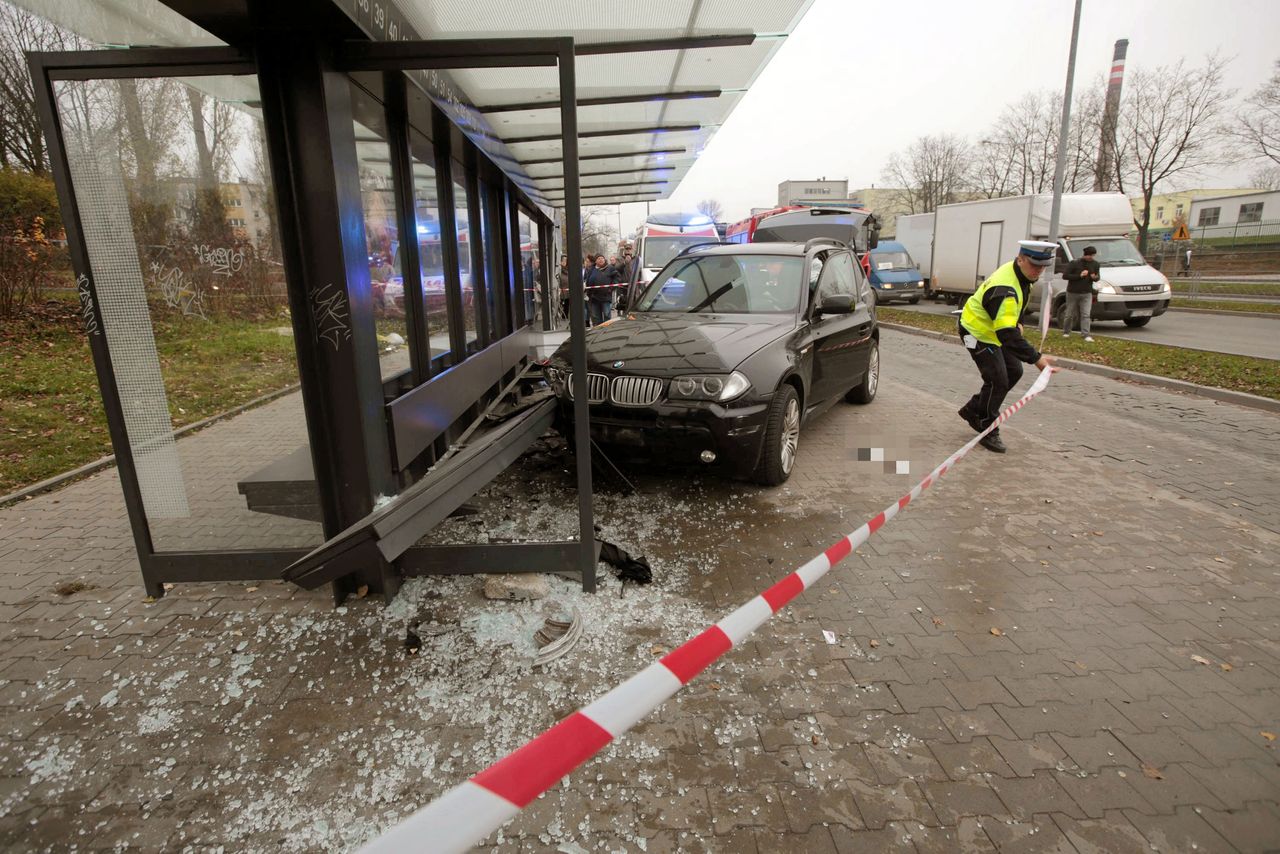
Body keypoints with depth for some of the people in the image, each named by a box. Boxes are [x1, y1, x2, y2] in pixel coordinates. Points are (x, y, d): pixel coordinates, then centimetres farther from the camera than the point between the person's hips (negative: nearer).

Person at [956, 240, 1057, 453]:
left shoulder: (1022, 274, -3)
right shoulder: (1004, 289, -35)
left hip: (995, 331, 10)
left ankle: (973, 411, 24)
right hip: (978, 333, -10)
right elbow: (1007, 334, -40)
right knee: (998, 381, -8)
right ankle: (988, 432, 8)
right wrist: (1036, 358, -43)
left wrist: (1019, 322, 7)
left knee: (1014, 372, 13)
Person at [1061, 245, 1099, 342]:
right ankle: (1066, 332, 27)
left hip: (1087, 293, 3)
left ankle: (1086, 335, -11)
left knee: (1086, 315, -7)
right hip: (1073, 293, -3)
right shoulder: (1074, 263, -9)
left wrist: (1095, 277, -12)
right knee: (1070, 314, 8)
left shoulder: (1095, 264, 5)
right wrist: (1079, 276, -21)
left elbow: (1098, 277, 13)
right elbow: (1065, 276, -13)